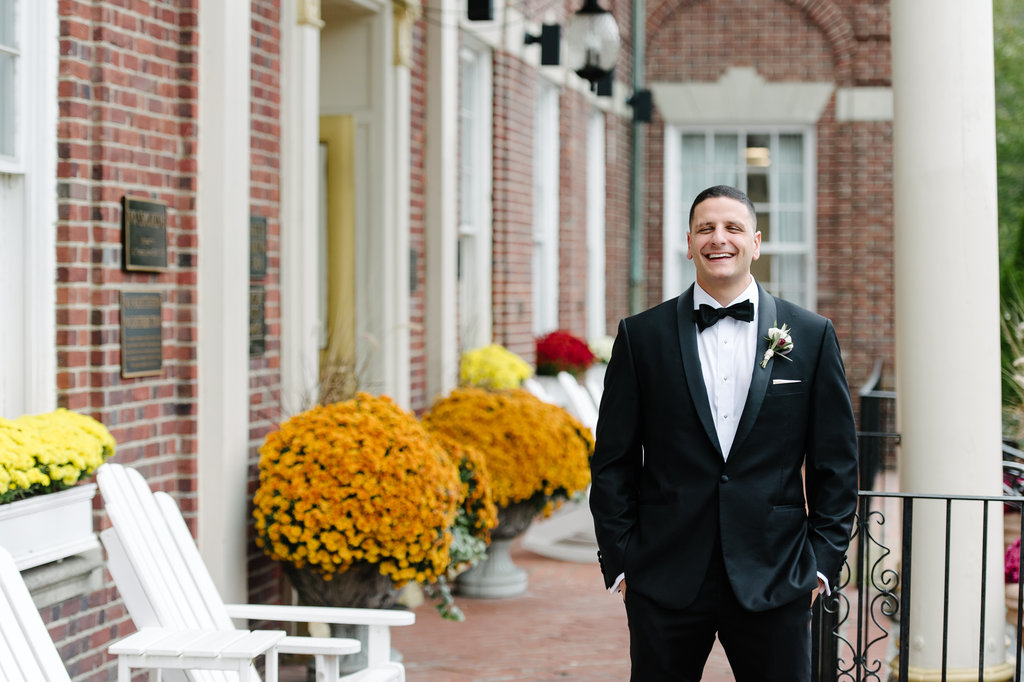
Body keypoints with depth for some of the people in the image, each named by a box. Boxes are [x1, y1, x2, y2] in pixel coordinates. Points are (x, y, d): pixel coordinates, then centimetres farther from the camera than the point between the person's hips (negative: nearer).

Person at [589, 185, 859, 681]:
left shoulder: (811, 336, 5)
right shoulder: (641, 336, 4)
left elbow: (837, 463, 7)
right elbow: (613, 463, 5)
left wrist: (823, 561, 1)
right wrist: (620, 563, -1)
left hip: (774, 583, 0)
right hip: (665, 582, 0)